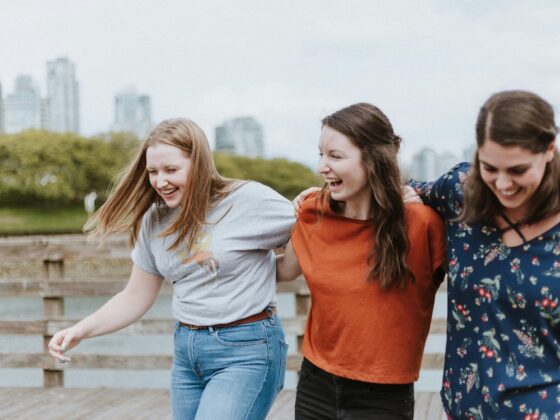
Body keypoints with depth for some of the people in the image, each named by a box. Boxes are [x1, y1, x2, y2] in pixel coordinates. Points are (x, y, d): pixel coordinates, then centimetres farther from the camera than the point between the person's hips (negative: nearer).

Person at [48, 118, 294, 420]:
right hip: (186, 350, 6)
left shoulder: (248, 200, -13)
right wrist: (81, 330, 0)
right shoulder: (155, 221, 4)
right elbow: (135, 298, 10)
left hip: (246, 351, -6)